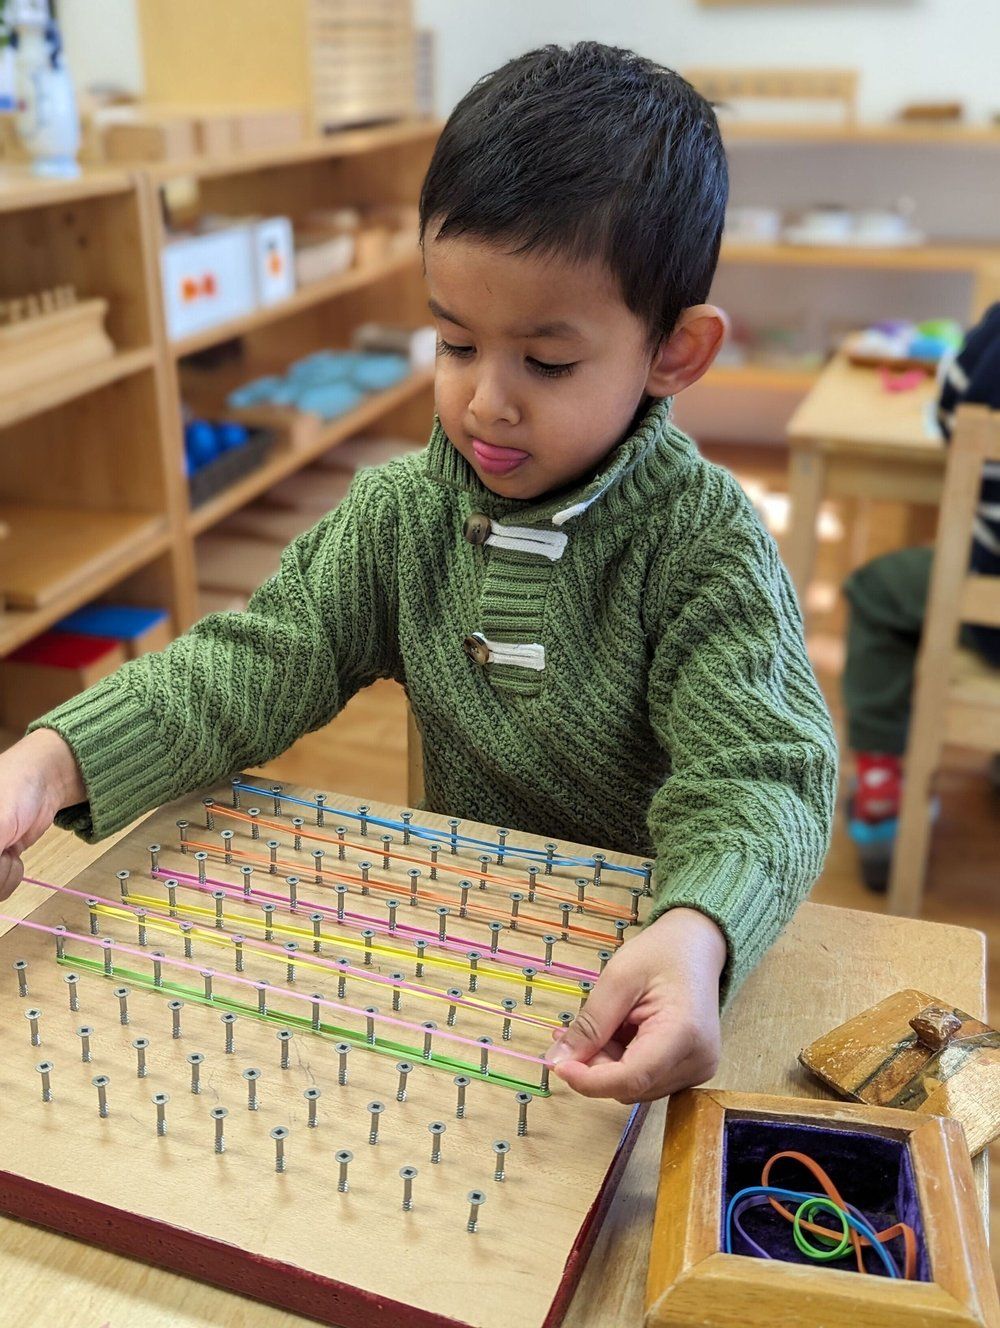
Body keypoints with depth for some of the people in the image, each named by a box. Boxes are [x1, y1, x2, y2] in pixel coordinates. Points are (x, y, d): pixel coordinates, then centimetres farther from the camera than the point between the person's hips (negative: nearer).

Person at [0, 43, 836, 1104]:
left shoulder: (704, 541, -16)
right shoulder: (403, 512, -3)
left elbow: (755, 774, -25)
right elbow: (258, 662, -6)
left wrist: (695, 936, -48)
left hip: (636, 952, -3)